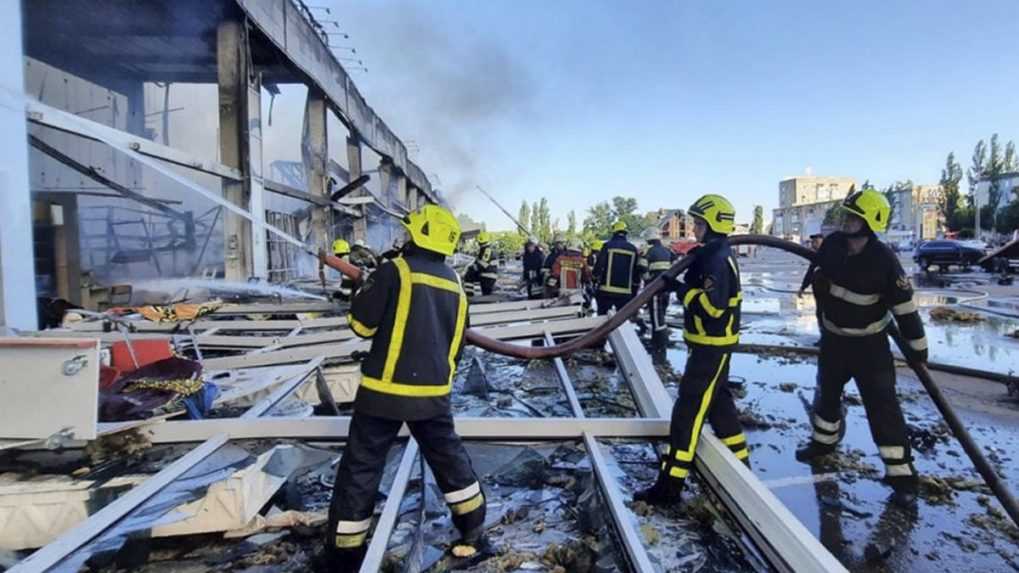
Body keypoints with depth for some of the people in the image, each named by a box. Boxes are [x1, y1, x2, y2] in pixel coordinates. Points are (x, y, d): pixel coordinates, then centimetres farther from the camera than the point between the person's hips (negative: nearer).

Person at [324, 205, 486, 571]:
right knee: (448, 456, 21)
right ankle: (474, 531, 32)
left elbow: (361, 324, -8)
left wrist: (370, 288, 11)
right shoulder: (454, 283, 7)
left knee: (361, 467, 8)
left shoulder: (395, 271, -11)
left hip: (386, 388, -5)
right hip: (434, 391, 5)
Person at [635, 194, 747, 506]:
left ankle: (670, 485, -3)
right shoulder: (712, 255, 11)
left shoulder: (718, 260, -21)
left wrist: (680, 289, -22)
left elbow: (712, 305, -29)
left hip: (712, 345, -11)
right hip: (710, 343, 11)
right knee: (718, 402, 22)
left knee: (689, 410, -8)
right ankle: (739, 461, 37)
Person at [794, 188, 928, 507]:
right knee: (827, 393, 20)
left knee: (882, 407, -6)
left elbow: (904, 305, -17)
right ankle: (824, 441, 44)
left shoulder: (883, 260, -22)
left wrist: (917, 346, -13)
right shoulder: (832, 244, -9)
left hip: (869, 344, -5)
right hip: (833, 338, 5)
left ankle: (901, 475, 5)